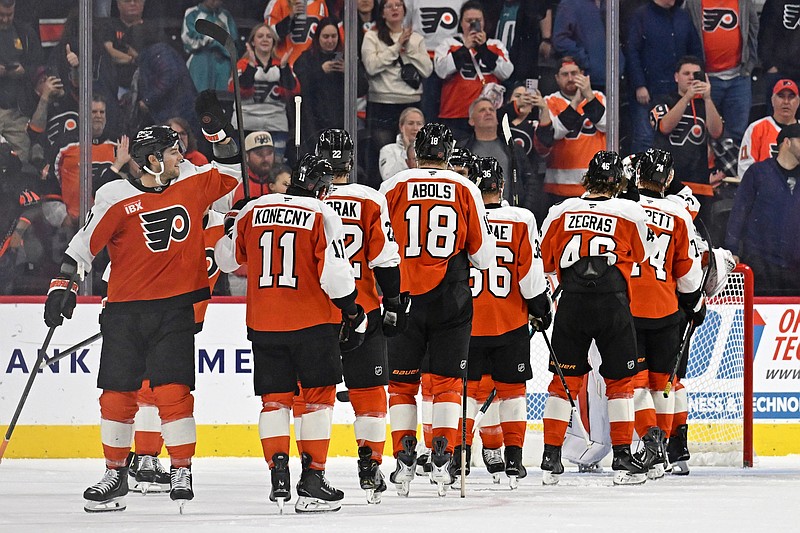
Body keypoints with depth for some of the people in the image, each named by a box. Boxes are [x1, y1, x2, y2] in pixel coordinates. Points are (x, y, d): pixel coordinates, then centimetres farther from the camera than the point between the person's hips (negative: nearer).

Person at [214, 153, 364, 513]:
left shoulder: (254, 211, 5)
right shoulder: (322, 216, -8)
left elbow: (226, 258, 17)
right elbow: (334, 274, -14)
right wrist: (354, 314, 0)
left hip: (263, 322, 3)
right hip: (312, 322, -3)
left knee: (274, 398, 12)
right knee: (318, 397, 5)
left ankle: (278, 475, 3)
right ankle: (311, 482, -1)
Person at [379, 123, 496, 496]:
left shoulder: (393, 187, -1)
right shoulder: (465, 189, 0)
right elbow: (483, 253, 2)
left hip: (404, 297, 0)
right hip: (451, 298, 0)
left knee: (402, 380, 9)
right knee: (447, 380, 6)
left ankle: (404, 459, 4)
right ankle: (442, 459, -2)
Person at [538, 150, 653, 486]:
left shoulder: (562, 211, 5)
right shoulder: (631, 213, 0)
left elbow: (544, 260, 13)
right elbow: (641, 256, 15)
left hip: (572, 305, 2)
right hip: (613, 304, -2)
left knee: (565, 380, 10)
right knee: (620, 381, 9)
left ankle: (551, 458, 7)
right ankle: (623, 459, 7)